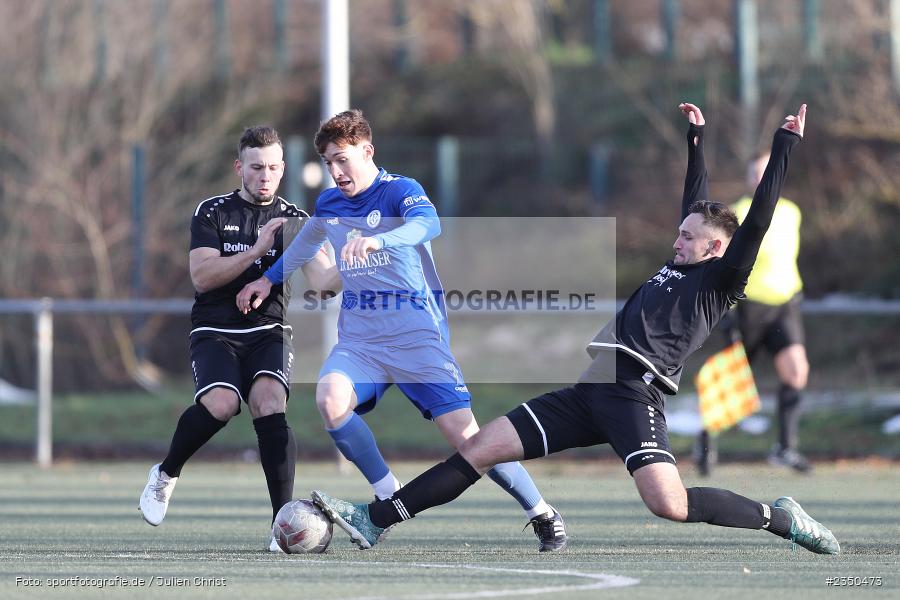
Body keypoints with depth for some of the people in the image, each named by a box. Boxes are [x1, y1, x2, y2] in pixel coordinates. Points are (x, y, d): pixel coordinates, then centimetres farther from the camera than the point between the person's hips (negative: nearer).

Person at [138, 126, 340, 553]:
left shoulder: (294, 222, 7)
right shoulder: (212, 213, 3)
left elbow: (321, 278, -7)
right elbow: (202, 276, -9)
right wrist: (257, 250, -18)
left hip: (268, 332, 1)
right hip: (215, 332, -1)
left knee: (270, 405, -27)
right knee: (220, 403, -29)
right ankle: (166, 474, 0)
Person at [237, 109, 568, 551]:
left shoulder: (399, 191, -10)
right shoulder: (328, 204, 9)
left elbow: (428, 224, -34)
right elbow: (306, 243, 33)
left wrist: (377, 240, -51)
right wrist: (268, 280, 38)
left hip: (417, 336, -5)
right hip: (359, 337, 5)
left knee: (465, 435, -11)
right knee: (330, 400, -27)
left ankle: (542, 515, 8)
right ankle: (389, 498, -9)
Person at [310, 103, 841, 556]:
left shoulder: (721, 281, 3)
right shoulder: (679, 267, 25)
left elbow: (758, 218, -3)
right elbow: (696, 201, 38)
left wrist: (785, 146, -2)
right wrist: (697, 138, 46)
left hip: (634, 393, -8)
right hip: (592, 391, 8)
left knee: (670, 505, -29)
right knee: (481, 447, 2)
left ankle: (778, 517, -8)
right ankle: (374, 520, 2)